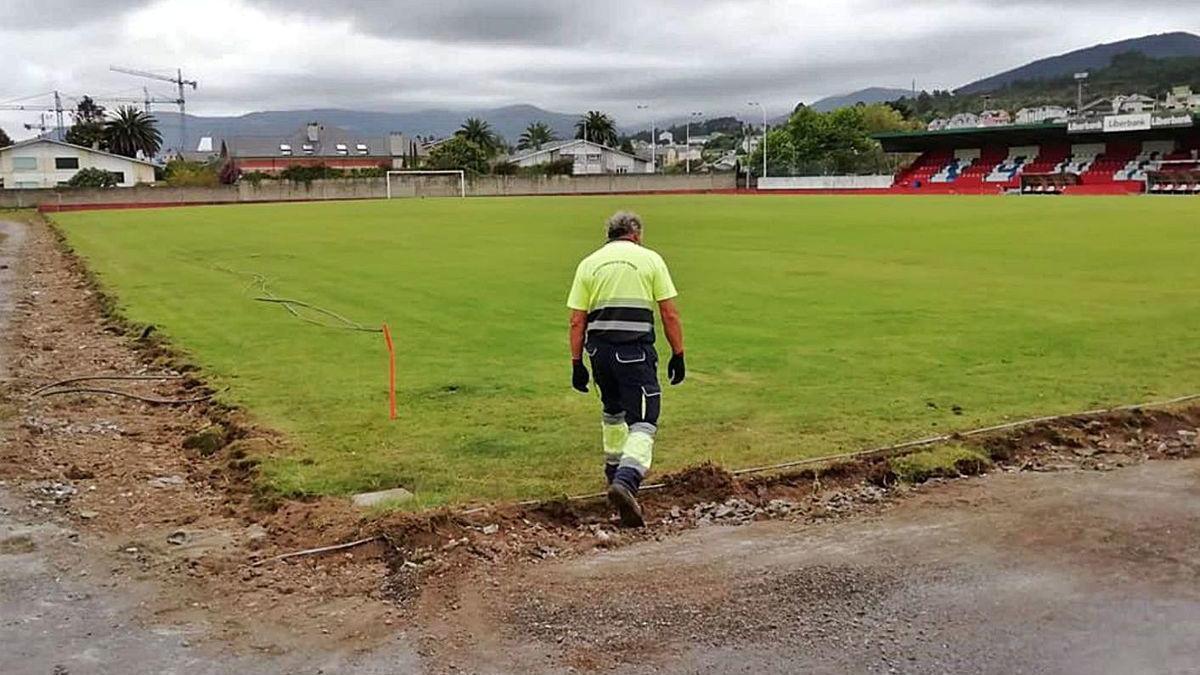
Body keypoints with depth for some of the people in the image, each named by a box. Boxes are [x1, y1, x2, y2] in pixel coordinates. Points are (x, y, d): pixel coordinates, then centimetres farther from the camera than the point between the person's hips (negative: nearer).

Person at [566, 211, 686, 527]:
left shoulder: (589, 263, 11)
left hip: (599, 347, 4)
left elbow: (577, 321, 6)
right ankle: (626, 480, -26)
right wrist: (678, 355, 7)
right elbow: (670, 314, 1)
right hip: (635, 348, -4)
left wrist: (577, 363, 11)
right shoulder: (650, 259, 6)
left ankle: (614, 469, 39)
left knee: (613, 409, 26)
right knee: (643, 422, -5)